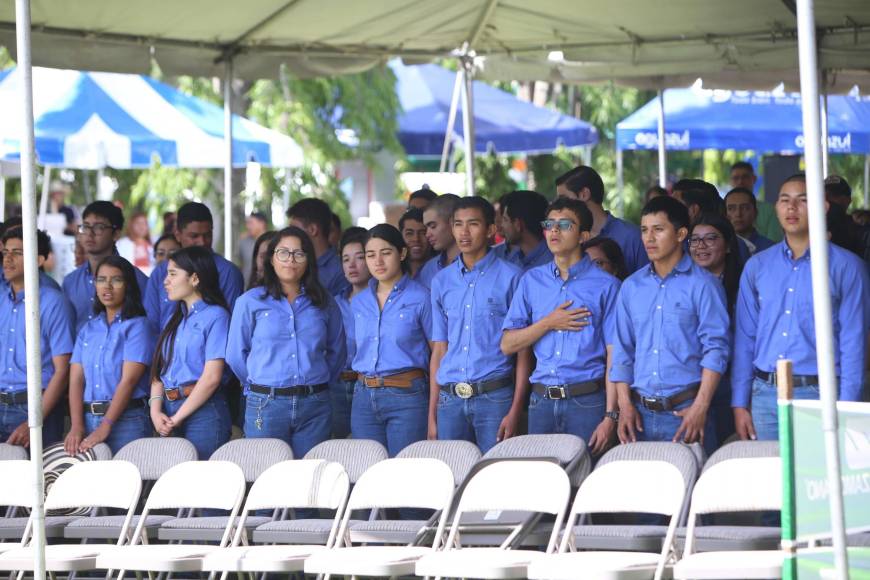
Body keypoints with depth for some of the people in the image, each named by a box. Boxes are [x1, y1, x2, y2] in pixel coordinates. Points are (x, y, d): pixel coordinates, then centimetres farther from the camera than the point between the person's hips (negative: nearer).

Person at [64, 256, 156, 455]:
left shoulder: (137, 326, -2)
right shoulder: (88, 329, 15)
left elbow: (128, 380, -11)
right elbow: (76, 379, 7)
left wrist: (104, 428, -18)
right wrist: (76, 426, -9)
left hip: (126, 419, -5)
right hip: (88, 418, 5)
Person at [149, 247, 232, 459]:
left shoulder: (215, 316, -4)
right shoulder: (174, 319, 19)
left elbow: (212, 377, -11)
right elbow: (159, 369, 13)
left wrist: (177, 418, -11)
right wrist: (156, 411, -4)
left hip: (203, 411, -7)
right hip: (168, 409, 7)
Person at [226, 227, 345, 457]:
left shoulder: (325, 304, 10)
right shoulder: (250, 302, 4)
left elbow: (337, 352, 19)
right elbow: (235, 355, 7)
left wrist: (317, 382, 13)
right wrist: (257, 384, 10)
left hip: (315, 406, 2)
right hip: (266, 405, -2)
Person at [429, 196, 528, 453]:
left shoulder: (510, 278, 0)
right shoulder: (442, 281, 13)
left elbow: (523, 350, -2)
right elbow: (439, 350, 15)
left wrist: (515, 411, -10)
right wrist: (432, 414, 9)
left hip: (494, 396, -4)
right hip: (450, 400, 4)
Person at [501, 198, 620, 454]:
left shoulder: (605, 285, 1)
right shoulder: (532, 280, 12)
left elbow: (614, 356, -4)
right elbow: (508, 345, 9)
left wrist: (610, 416, -11)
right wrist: (548, 323, -6)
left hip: (587, 402, -3)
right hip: (542, 401, 3)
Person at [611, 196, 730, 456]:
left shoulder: (701, 285, -1)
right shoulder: (632, 287, 14)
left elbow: (716, 348, -6)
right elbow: (622, 350, 14)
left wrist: (700, 407, -14)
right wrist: (625, 405, 3)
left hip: (685, 411, -4)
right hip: (641, 413, 4)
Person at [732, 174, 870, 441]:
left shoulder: (845, 266, 0)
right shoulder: (757, 266, 12)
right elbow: (745, 338, 13)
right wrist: (739, 404, 6)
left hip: (818, 392, -4)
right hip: (765, 394, 4)